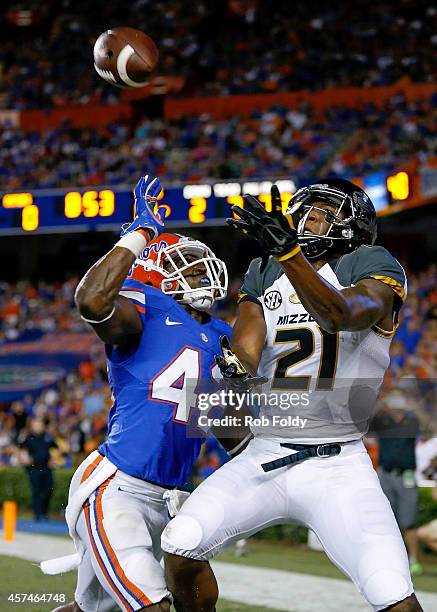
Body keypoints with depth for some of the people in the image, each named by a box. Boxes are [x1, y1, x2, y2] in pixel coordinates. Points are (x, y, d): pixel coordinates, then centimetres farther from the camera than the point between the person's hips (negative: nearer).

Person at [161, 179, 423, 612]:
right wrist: (237, 366, -27)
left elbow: (339, 316, -27)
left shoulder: (370, 270, -5)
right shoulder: (264, 276, 11)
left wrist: (286, 249, -39)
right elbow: (245, 351, -3)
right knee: (181, 545, -11)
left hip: (336, 468, -4)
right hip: (262, 460, 5)